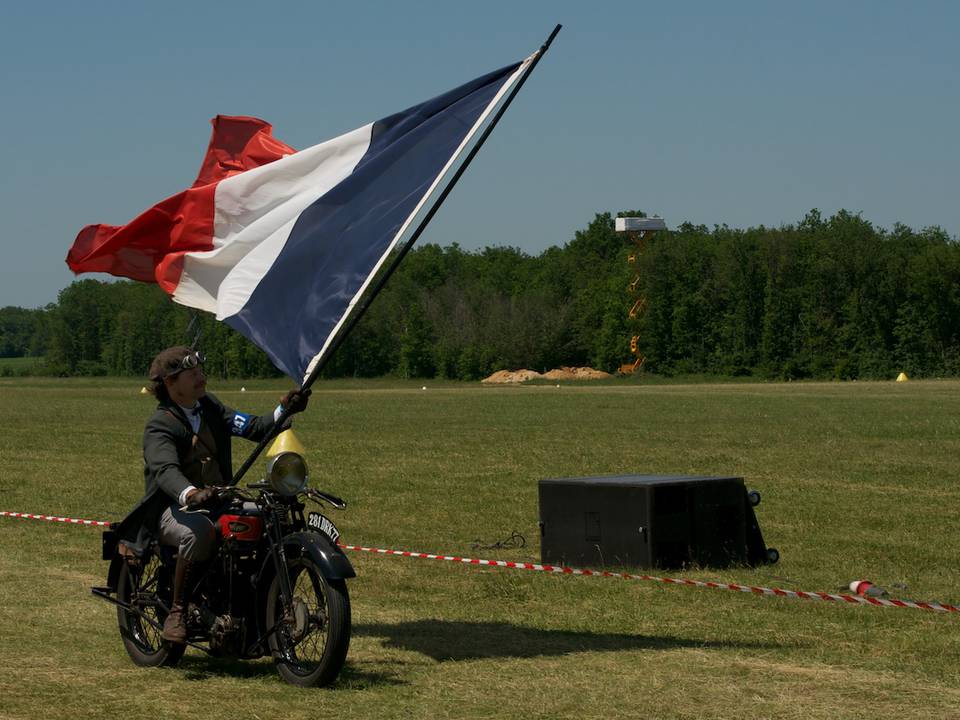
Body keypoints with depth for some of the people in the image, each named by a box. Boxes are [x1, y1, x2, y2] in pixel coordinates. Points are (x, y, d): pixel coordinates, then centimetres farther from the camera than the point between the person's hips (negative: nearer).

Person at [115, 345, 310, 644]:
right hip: (174, 508, -6)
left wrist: (284, 410, -16)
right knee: (201, 532, -41)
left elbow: (251, 427, 2)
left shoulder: (210, 406, 14)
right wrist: (190, 494, -50)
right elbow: (165, 470, -28)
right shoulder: (160, 425, -9)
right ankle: (177, 611, -24)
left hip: (219, 502, 6)